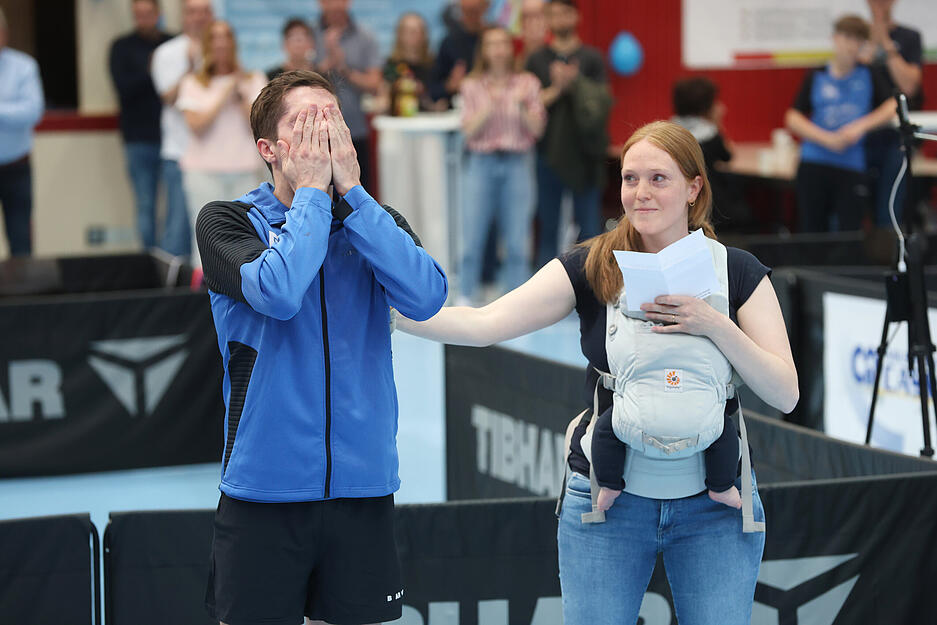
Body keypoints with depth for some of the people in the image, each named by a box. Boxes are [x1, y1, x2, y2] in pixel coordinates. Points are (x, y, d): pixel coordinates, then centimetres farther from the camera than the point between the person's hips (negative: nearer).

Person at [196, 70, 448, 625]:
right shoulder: (227, 222, 0)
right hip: (265, 489, -3)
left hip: (362, 487, 3)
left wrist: (351, 190, -10)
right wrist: (313, 191, -11)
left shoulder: (376, 224, 10)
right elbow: (276, 291, -21)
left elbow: (427, 295, -11)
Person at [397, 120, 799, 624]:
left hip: (713, 507, 1)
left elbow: (785, 394, -5)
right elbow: (485, 324, -12)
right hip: (607, 503, 0)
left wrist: (714, 325, -18)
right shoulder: (591, 269, -3)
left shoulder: (738, 272, -1)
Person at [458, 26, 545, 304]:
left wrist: (522, 106, -16)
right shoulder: (472, 86, 5)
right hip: (482, 163, 0)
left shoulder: (527, 83, 5)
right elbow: (469, 129, -4)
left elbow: (537, 129, -1)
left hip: (517, 164, 0)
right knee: (472, 236, -3)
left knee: (517, 239, 1)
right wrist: (490, 106, -16)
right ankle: (466, 297, 7)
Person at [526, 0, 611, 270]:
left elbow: (602, 101, -3)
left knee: (589, 225, -2)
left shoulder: (592, 58, 7)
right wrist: (556, 89, -13)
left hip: (584, 151, -1)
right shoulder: (537, 60, 9)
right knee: (548, 225, 2)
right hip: (549, 150, 1)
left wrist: (575, 82, -15)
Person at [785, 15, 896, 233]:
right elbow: (793, 119, -1)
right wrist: (827, 139, -13)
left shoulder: (867, 76, 6)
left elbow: (893, 105, -2)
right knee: (813, 229, 5)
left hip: (852, 166, 0)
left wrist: (861, 126, -14)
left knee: (849, 231, -4)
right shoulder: (816, 77, 4)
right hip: (814, 164, 0)